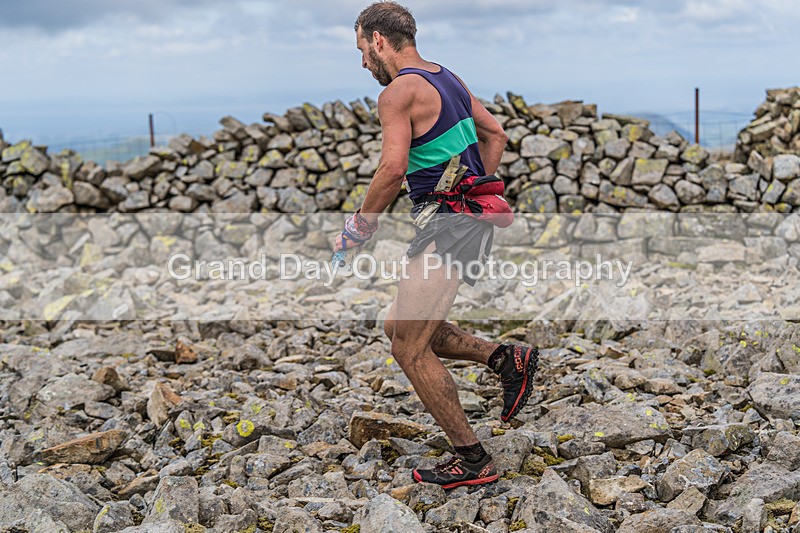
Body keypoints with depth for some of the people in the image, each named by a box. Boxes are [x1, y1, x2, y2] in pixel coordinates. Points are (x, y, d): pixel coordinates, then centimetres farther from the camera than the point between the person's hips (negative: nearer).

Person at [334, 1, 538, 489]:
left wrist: (359, 229, -12)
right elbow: (496, 134, 22)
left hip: (450, 228, -10)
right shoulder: (447, 79, 16)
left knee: (410, 349, -3)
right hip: (473, 219, 10)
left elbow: (393, 169, -24)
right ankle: (506, 359, 13)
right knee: (400, 327, 18)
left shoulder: (399, 91, -13)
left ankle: (473, 461, 3)